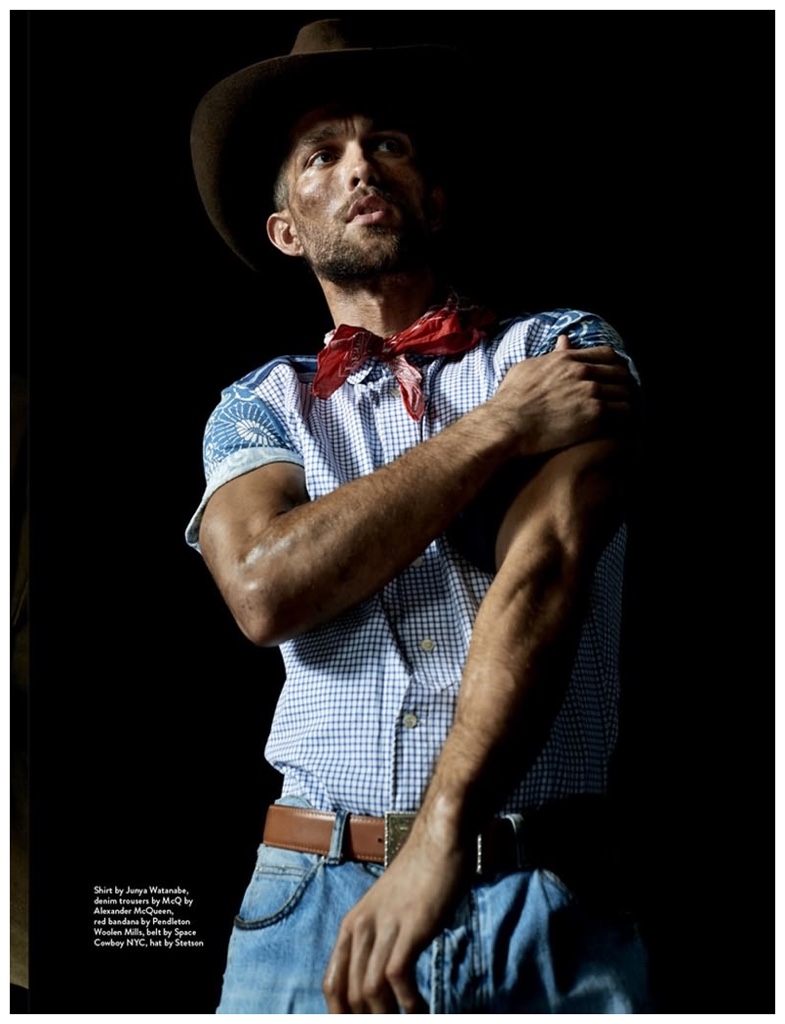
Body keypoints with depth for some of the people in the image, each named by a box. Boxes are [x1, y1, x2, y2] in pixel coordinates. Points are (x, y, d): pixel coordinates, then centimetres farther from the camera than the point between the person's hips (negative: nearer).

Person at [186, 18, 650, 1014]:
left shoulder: (565, 352, 4)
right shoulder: (258, 406, 9)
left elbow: (545, 569, -11)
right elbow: (267, 589, -11)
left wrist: (439, 850, -21)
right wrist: (497, 428, -10)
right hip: (316, 900, 1)